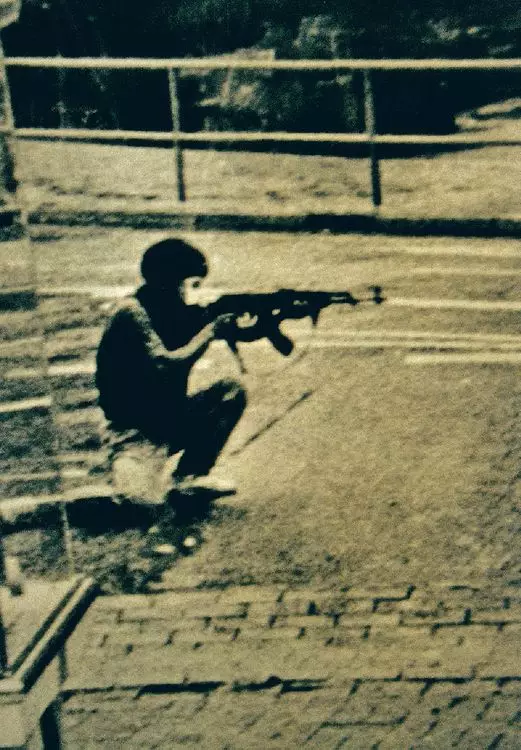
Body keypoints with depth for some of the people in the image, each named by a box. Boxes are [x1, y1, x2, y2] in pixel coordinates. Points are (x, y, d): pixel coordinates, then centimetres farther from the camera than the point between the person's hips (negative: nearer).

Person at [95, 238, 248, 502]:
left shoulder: (177, 311, 7)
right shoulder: (132, 312, -18)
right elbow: (164, 366, -30)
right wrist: (210, 331, -22)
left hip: (164, 412, 9)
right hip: (133, 423, -8)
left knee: (233, 391, 4)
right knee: (225, 395, -17)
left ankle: (190, 475, 1)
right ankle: (188, 476, -5)